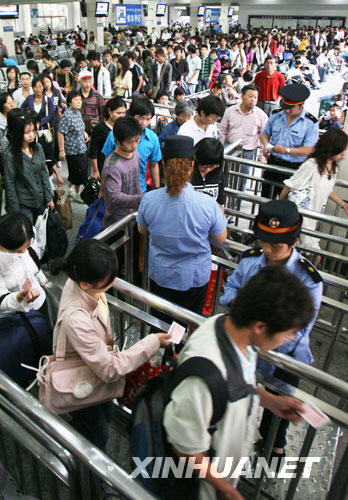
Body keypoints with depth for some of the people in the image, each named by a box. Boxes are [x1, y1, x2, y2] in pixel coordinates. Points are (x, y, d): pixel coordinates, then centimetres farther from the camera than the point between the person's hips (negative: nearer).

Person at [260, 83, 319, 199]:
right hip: (272, 163, 4)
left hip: (293, 168, -4)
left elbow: (309, 149, -15)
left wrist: (287, 150, -28)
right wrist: (266, 145, -8)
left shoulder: (311, 123, -9)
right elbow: (265, 133, 15)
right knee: (265, 198, 13)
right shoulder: (276, 115, 3)